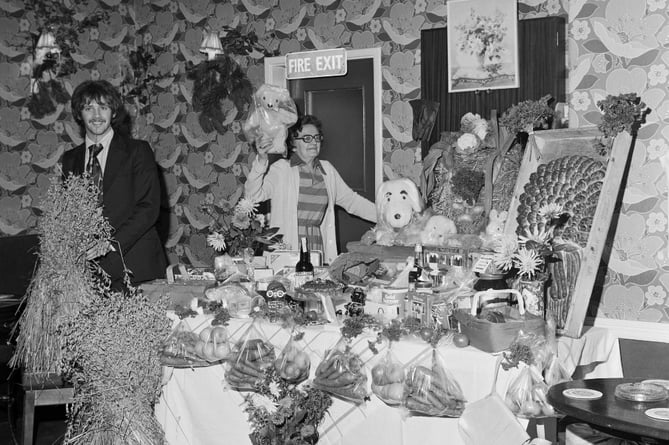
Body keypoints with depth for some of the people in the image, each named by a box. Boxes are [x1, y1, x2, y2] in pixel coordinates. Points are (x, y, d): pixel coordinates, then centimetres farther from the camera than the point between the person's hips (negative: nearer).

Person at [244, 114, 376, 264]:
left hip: (319, 246, 4)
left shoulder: (327, 170, 15)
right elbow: (253, 195, -10)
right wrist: (261, 161, -24)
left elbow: (351, 200, 21)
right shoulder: (281, 169, 0)